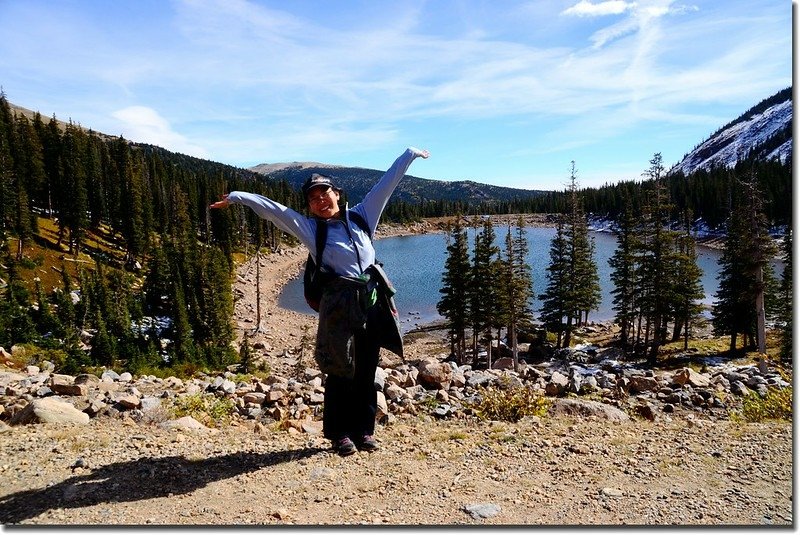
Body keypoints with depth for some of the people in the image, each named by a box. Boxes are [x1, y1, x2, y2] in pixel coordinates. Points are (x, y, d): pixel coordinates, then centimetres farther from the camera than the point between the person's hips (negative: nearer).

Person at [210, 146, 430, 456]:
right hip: (339, 303, -3)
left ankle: (364, 430, 22)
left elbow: (387, 182, 18)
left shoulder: (361, 215, 15)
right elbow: (272, 209, 7)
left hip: (371, 300, 3)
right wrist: (236, 197, 5)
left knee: (367, 369, 9)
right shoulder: (310, 228, 8)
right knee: (340, 370, 1)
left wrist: (411, 154, 24)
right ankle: (339, 433, 15)